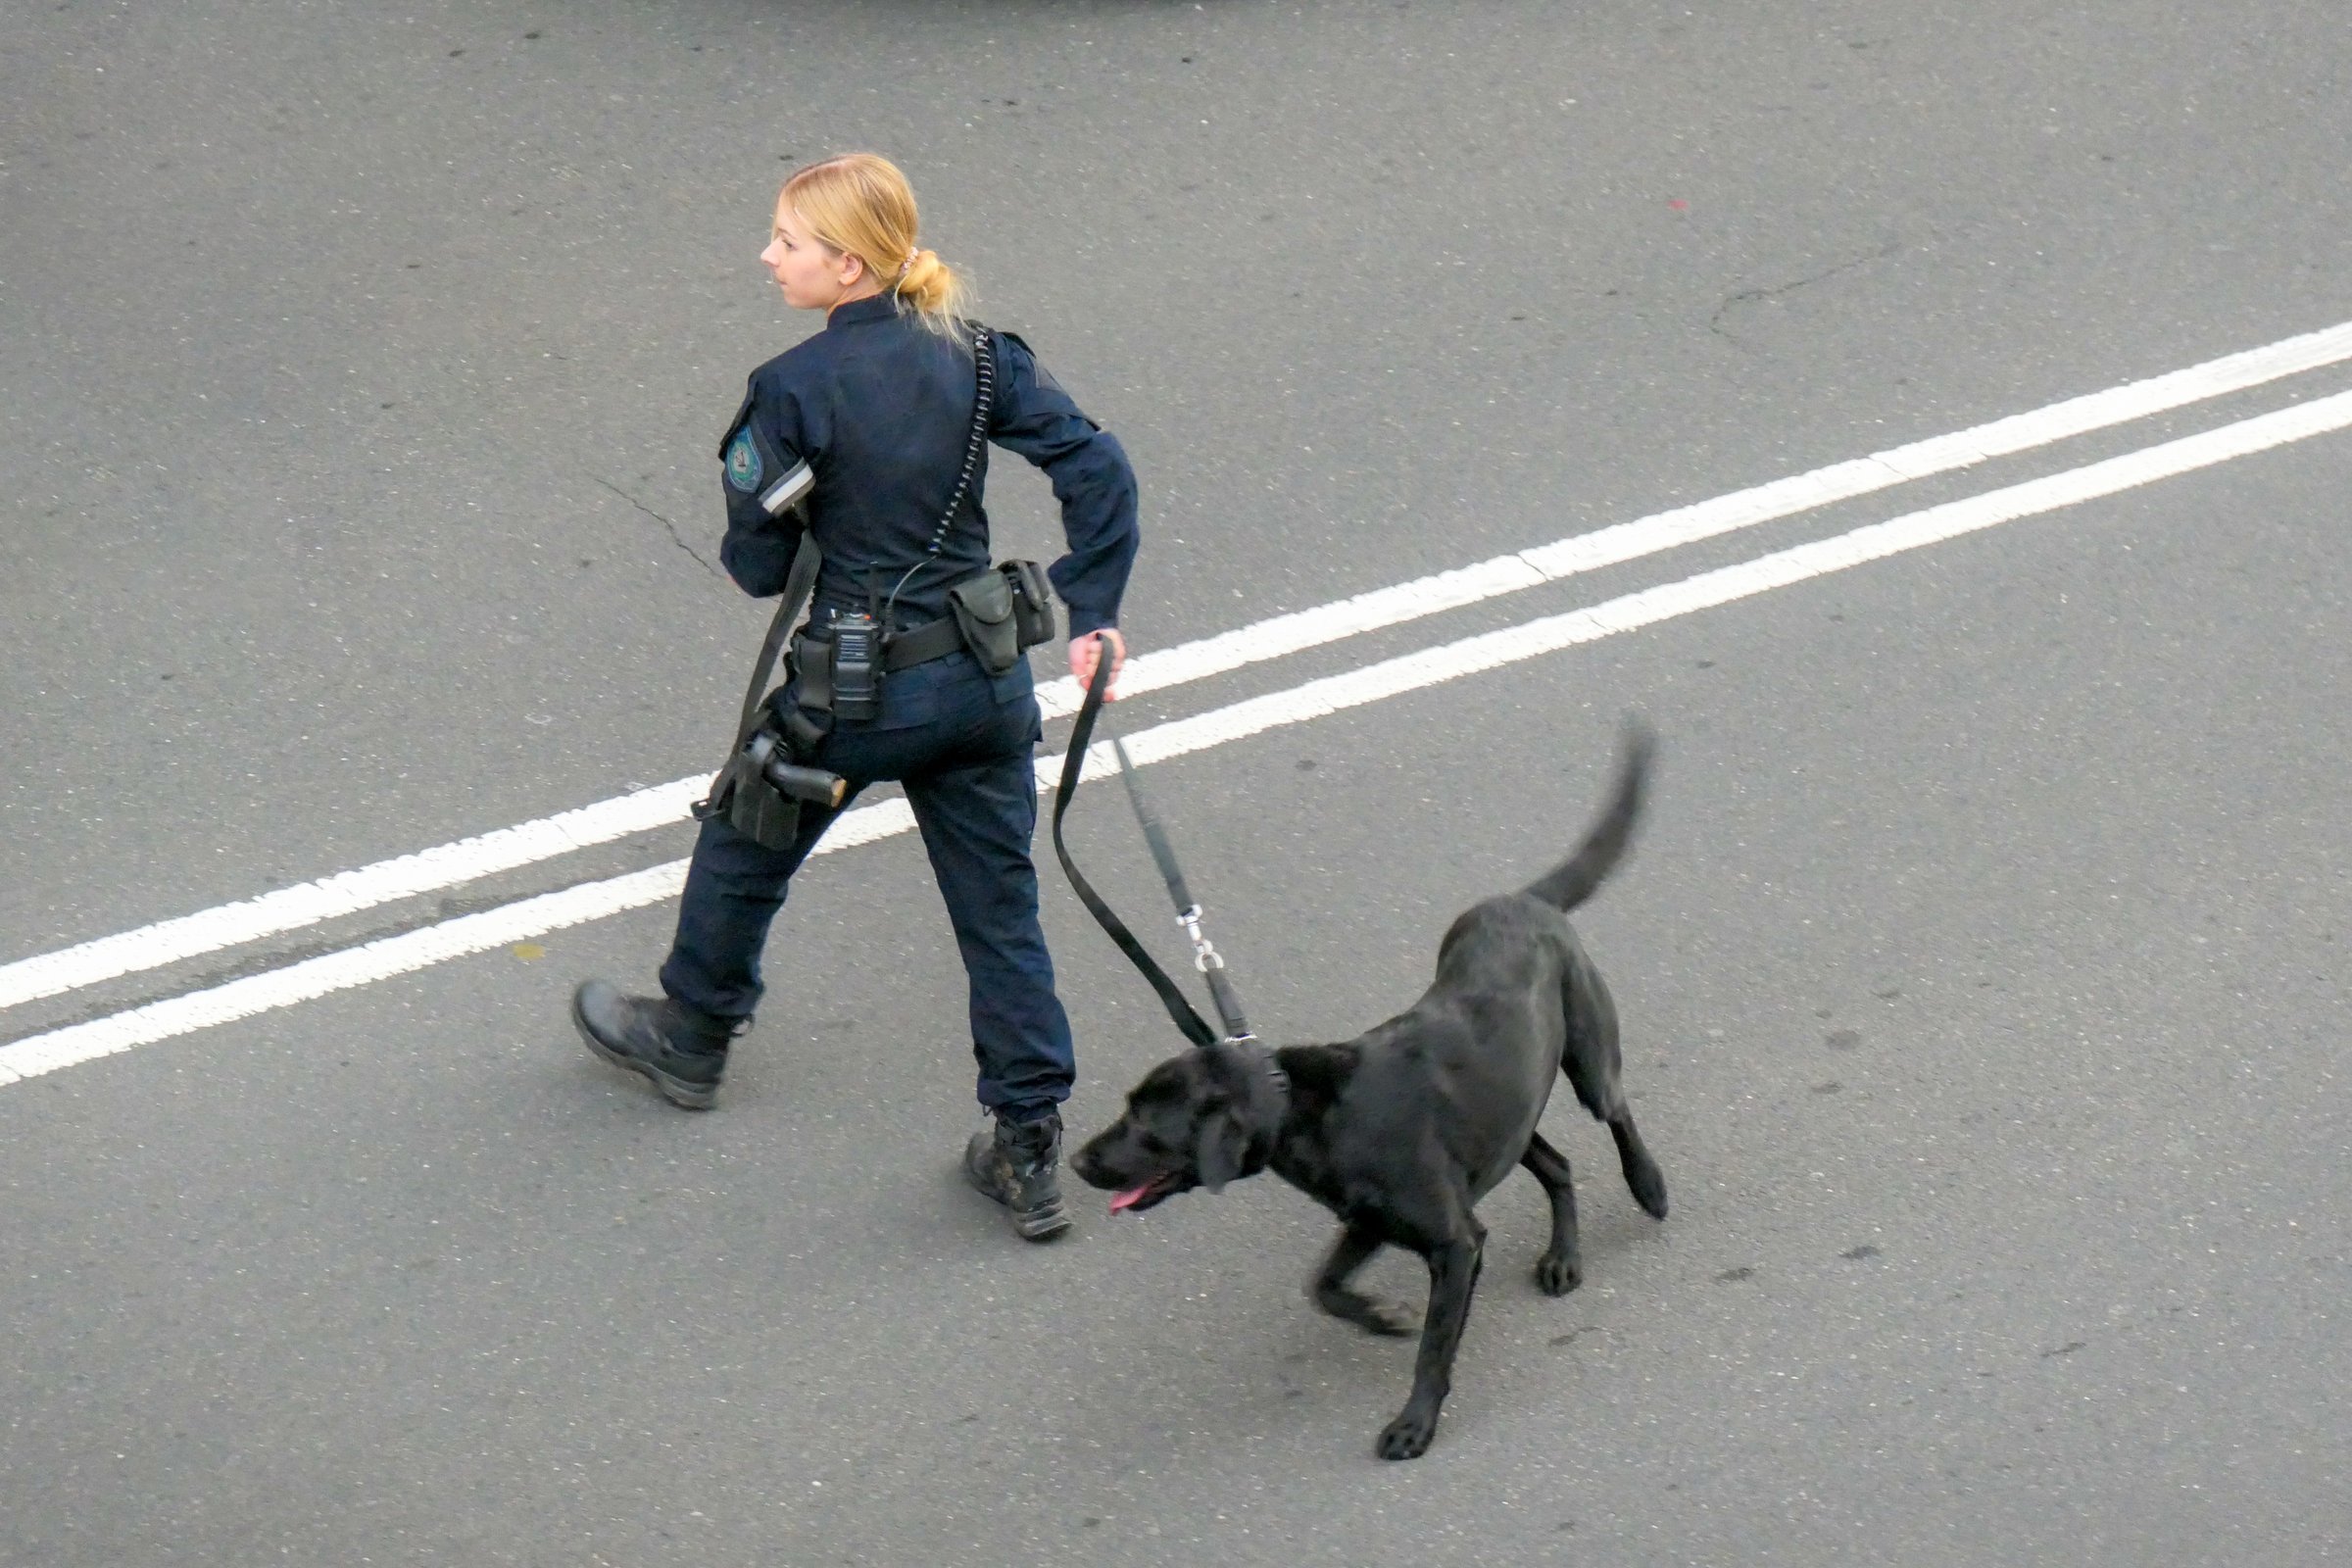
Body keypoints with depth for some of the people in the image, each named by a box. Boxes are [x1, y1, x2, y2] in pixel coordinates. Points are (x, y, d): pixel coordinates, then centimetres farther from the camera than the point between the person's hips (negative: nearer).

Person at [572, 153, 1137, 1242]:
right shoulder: (973, 355, -3)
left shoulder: (796, 388, -17)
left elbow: (757, 567, -13)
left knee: (743, 851, 23)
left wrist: (750, 480, 8)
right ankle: (1028, 1153, 14)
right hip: (988, 682, 4)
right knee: (1000, 909, 12)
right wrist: (1093, 615, -2)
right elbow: (1096, 466, -7)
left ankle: (692, 1036, 45)